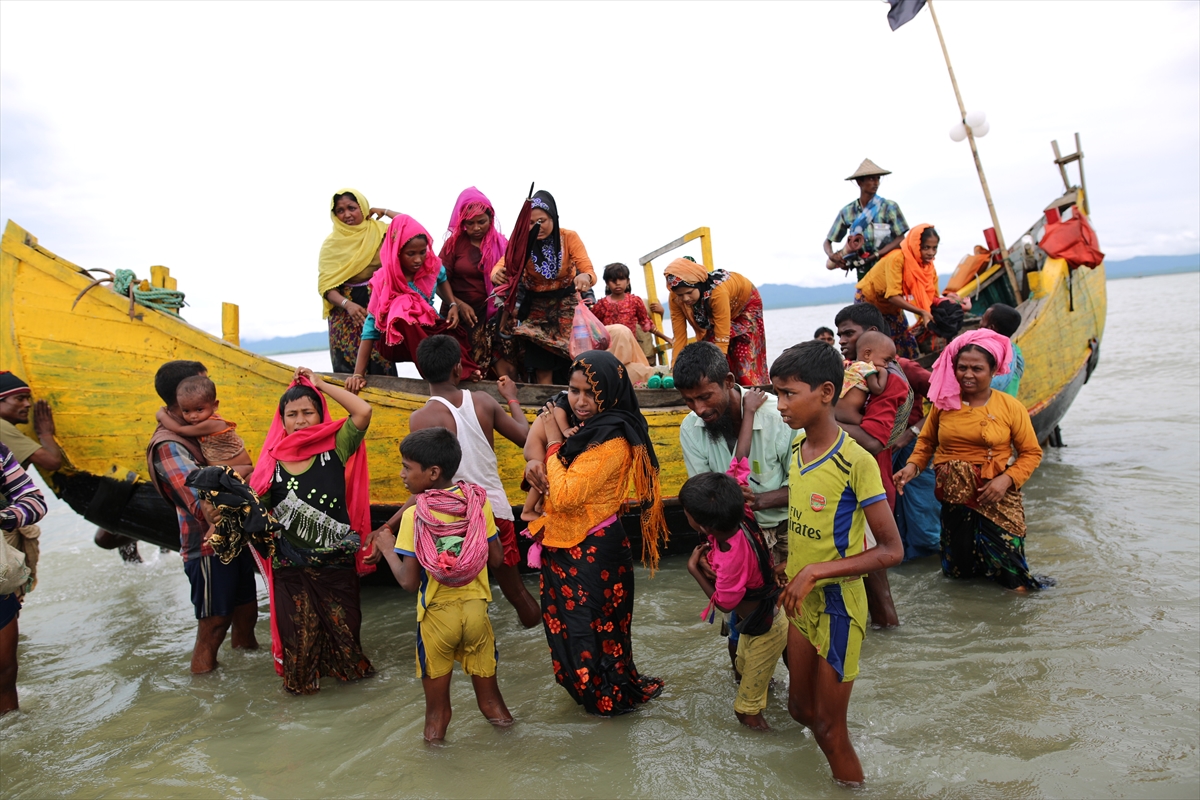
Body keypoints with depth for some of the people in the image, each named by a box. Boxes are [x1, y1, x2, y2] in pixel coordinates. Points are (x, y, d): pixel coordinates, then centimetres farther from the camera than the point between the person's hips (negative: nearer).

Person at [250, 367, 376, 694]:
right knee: (299, 628, 11)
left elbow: (363, 411, -22)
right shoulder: (273, 462, -2)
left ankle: (348, 666, 43)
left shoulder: (335, 448, -7)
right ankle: (301, 677, 40)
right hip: (290, 565, 1)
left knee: (343, 622, 13)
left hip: (336, 560, -1)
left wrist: (321, 384, -13)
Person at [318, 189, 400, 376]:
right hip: (344, 313, 0)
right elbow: (326, 286, -4)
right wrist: (347, 305, -22)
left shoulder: (379, 230, 3)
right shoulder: (331, 243, 2)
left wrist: (385, 211, -2)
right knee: (349, 371, 1)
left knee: (382, 367, -5)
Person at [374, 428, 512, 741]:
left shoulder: (413, 516, -17)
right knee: (484, 674, 21)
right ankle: (495, 710, 37)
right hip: (475, 607, 2)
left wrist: (387, 550, 1)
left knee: (436, 679, 18)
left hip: (437, 613, -2)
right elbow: (497, 559, -1)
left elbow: (409, 581, -15)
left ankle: (436, 723, 34)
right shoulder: (479, 503, -8)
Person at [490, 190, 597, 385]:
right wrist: (498, 274, -51)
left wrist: (585, 278, -50)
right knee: (539, 358, -7)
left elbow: (589, 271, -25)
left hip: (565, 302, -1)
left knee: (565, 354, -9)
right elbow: (501, 266, -25)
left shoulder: (569, 238, -15)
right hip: (535, 304, 1)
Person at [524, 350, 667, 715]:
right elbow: (555, 480, 12)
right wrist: (536, 468, -12)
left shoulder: (612, 442, -25)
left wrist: (554, 441, -18)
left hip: (592, 552, -9)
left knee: (587, 629, 10)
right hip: (566, 546, 9)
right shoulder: (586, 430, 3)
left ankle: (613, 697, 32)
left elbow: (563, 496, -28)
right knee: (566, 625, 22)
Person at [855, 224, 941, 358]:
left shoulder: (929, 267, -9)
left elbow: (932, 298, -7)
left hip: (892, 307, 7)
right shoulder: (897, 259, -31)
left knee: (908, 345, 4)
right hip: (868, 299, -7)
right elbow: (893, 296, -36)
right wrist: (922, 312, -40)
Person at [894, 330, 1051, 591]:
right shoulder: (944, 401, -1)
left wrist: (1007, 480, -17)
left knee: (1011, 578, 3)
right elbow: (926, 440, 9)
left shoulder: (1010, 407, -6)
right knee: (958, 570, 15)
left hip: (995, 497, -2)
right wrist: (912, 465, -9)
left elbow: (1031, 452, -2)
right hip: (953, 498, 2)